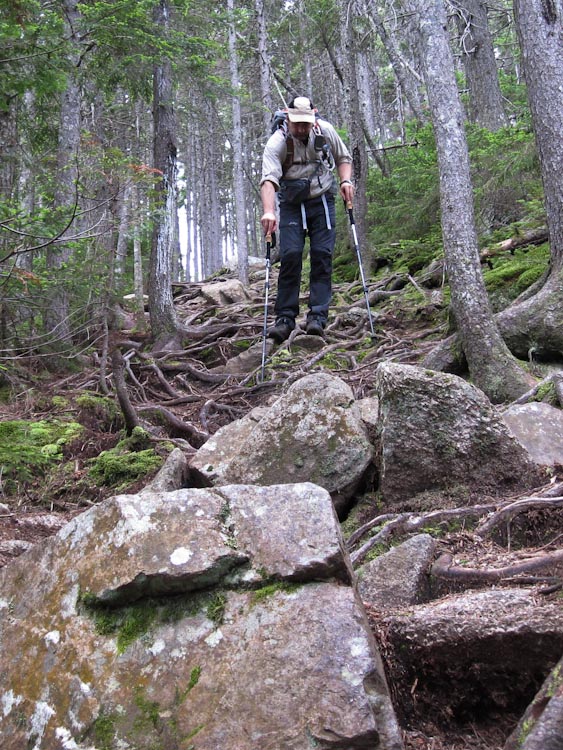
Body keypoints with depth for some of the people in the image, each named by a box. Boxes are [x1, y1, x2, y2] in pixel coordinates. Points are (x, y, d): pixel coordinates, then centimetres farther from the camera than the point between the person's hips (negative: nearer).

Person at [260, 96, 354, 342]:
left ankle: (317, 317, -7)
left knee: (322, 256, -7)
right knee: (290, 256, -12)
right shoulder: (277, 142, -18)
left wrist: (345, 180, -8)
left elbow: (343, 157, 12)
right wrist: (268, 212, -49)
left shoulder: (325, 130, -6)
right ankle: (285, 318, -7)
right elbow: (269, 179, -33)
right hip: (292, 205, -2)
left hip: (322, 202, 2)